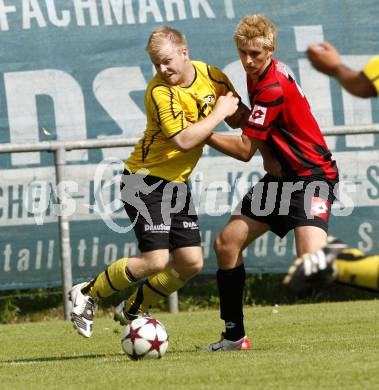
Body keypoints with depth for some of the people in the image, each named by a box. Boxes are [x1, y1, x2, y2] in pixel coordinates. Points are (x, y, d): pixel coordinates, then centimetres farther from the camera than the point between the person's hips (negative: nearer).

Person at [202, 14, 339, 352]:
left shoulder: (273, 88, -21)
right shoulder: (257, 75, 8)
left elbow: (245, 150, -15)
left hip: (312, 174, -10)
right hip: (283, 176, 10)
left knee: (312, 258, -29)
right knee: (227, 242, 5)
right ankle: (234, 335, 14)